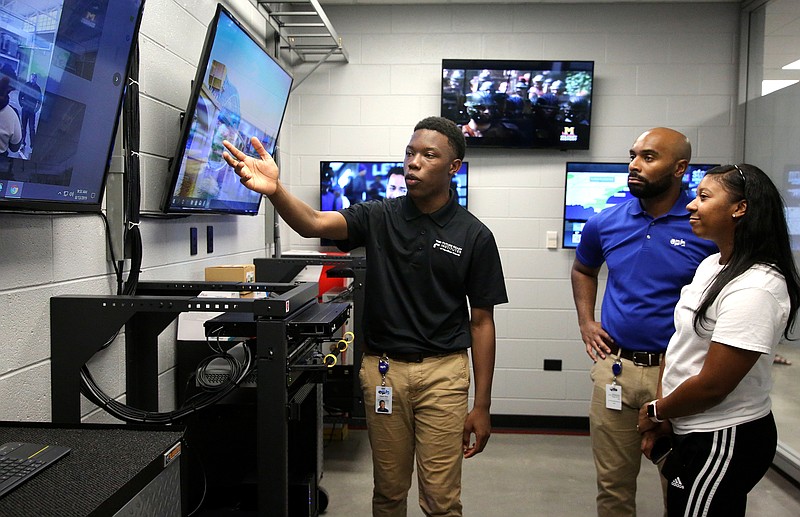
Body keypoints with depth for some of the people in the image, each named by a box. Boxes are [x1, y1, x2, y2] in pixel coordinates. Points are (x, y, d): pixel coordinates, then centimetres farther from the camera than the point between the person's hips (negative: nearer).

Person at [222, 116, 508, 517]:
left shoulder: (474, 236, -5)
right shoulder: (378, 217, -1)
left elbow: (481, 323, -2)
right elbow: (314, 224, -20)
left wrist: (482, 405, -3)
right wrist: (274, 190, -42)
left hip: (442, 372, -1)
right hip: (383, 368, 2)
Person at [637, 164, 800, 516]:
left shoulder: (755, 288, -24)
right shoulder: (711, 265, 5)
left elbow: (712, 386, -23)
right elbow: (681, 343, 7)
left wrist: (655, 411, -7)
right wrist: (661, 417, 2)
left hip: (725, 442, -8)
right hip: (696, 432, 8)